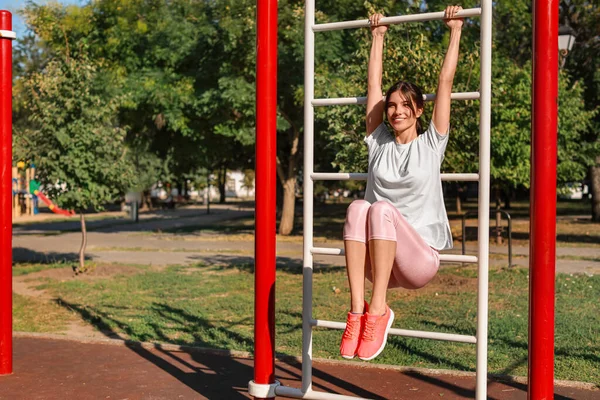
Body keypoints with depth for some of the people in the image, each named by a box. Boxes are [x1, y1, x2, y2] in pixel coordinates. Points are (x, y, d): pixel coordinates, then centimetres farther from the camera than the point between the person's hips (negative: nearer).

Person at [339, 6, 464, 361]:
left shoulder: (431, 143, 4)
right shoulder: (378, 142, 11)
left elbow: (446, 81, 5)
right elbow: (374, 85, 18)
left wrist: (455, 31, 11)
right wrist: (378, 36, 26)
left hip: (420, 258, -3)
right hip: (376, 262, 3)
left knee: (382, 209, -32)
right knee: (357, 209, -30)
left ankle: (378, 310, -30)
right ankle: (357, 309, -33)